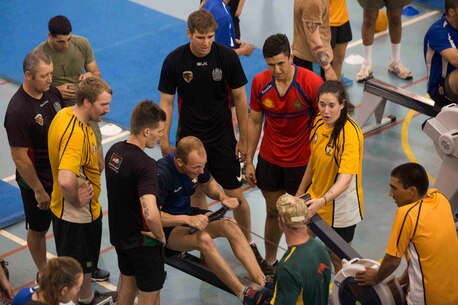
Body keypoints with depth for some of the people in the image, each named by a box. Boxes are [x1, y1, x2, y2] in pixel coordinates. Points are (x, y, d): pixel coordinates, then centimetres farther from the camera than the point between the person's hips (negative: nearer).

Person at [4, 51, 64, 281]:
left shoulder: (52, 93, -6)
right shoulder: (18, 111, -28)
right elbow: (20, 158, -23)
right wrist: (38, 191, -18)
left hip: (61, 173, 7)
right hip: (37, 180, -6)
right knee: (38, 229, 15)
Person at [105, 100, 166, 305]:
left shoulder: (114, 150, -4)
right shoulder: (144, 165, -30)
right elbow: (150, 214, -39)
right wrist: (160, 236, -21)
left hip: (119, 234, 7)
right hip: (143, 241, -7)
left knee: (128, 283, 26)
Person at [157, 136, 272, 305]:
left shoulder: (196, 163, -8)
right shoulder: (162, 174, -30)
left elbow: (208, 183, 13)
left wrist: (222, 197, -8)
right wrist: (188, 220, -36)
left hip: (187, 214, 7)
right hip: (166, 227, -7)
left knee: (230, 226, -16)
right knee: (203, 238, -33)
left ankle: (261, 280, -23)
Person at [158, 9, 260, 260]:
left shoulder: (227, 57, -11)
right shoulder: (174, 61, -10)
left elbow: (240, 99, -3)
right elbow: (166, 102, -2)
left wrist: (243, 139, -1)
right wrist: (164, 141, -4)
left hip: (222, 138, 0)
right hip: (189, 138, 0)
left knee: (235, 195, 3)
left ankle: (248, 243, 22)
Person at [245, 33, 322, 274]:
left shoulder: (312, 83, -20)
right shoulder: (260, 83, -9)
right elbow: (254, 121, 3)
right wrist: (249, 161, 5)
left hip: (302, 163, -3)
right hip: (269, 161, 3)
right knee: (273, 212, 18)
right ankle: (269, 261, 35)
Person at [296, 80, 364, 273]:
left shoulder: (350, 133, -27)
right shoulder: (319, 121, -5)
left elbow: (345, 179, -36)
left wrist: (322, 201, -50)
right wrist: (300, 193, 15)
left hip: (340, 208, -7)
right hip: (315, 200, 7)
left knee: (337, 257, 7)